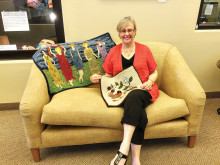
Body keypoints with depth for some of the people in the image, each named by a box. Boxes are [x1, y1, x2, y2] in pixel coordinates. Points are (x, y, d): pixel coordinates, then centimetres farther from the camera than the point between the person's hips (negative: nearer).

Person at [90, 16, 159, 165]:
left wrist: (149, 82, -8)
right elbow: (109, 76, 20)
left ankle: (124, 149, -39)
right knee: (139, 115, -32)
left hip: (143, 91, 0)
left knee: (133, 96, -38)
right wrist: (99, 78, -2)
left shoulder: (144, 50, 11)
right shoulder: (113, 52, 14)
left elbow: (154, 73, 14)